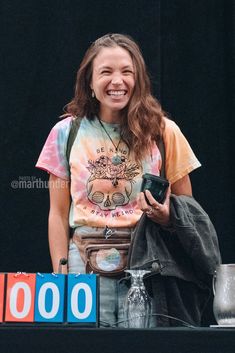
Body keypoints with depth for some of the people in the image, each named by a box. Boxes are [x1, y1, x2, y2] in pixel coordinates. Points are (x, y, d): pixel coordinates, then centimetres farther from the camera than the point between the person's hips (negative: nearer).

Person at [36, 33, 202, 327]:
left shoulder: (163, 131, 4)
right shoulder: (66, 132, 6)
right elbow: (58, 213, 9)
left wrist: (167, 216, -11)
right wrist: (60, 275, 2)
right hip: (85, 266, 1)